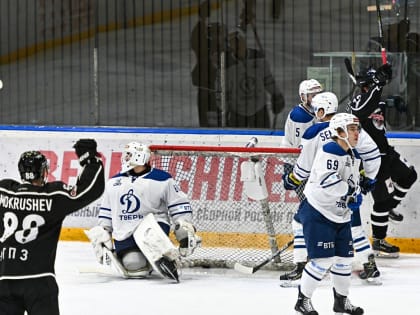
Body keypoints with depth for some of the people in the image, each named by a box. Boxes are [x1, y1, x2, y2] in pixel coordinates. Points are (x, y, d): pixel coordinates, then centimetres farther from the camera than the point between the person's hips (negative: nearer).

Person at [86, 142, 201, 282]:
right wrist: (102, 234, 17)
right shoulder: (114, 183, 15)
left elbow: (180, 206, -1)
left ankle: (167, 261, -24)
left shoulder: (162, 180, -1)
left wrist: (186, 231, -6)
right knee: (134, 265, -21)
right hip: (125, 235, 4)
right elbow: (106, 212, 23)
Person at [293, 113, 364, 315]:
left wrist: (354, 197, 3)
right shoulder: (329, 151, -17)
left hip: (341, 216, 9)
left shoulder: (354, 157, 13)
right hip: (318, 213, -9)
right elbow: (327, 181, -29)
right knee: (323, 259, -13)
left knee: (344, 258, 11)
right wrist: (349, 189, -22)